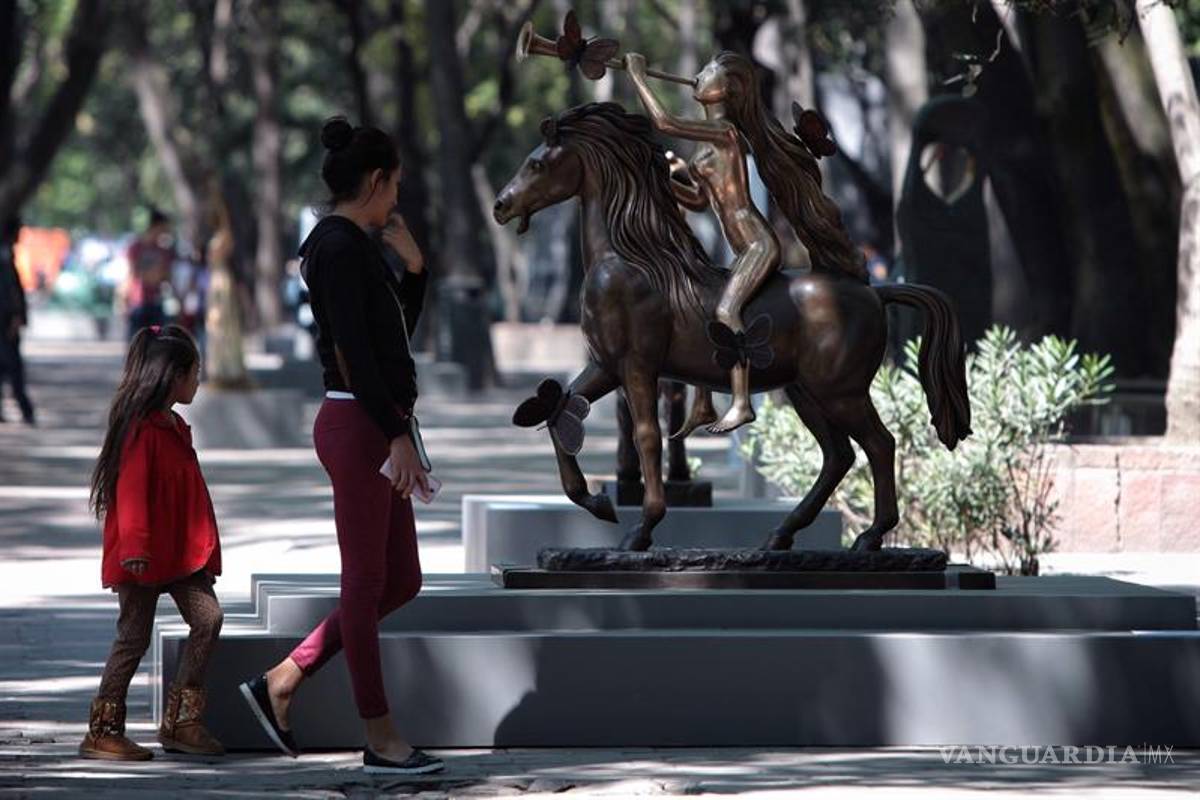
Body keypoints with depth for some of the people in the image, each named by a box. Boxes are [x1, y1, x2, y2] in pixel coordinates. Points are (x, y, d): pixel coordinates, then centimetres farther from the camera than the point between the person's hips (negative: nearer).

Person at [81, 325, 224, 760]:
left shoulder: (174, 427, 15)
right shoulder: (142, 430, -15)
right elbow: (131, 493, -22)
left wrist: (203, 552, 23)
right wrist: (135, 547, -30)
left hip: (180, 555, 9)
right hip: (142, 559, -9)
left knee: (208, 618, -4)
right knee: (134, 637, -4)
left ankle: (182, 722, -1)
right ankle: (101, 732, 5)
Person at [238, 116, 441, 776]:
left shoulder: (353, 245, 17)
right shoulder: (340, 246, -13)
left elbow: (400, 331, 26)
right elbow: (355, 350, -20)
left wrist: (413, 265, 12)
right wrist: (398, 435, -22)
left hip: (376, 427, 10)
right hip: (357, 424, -10)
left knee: (401, 580, 12)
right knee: (367, 580, -3)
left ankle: (281, 683, 15)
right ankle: (380, 737, 3)